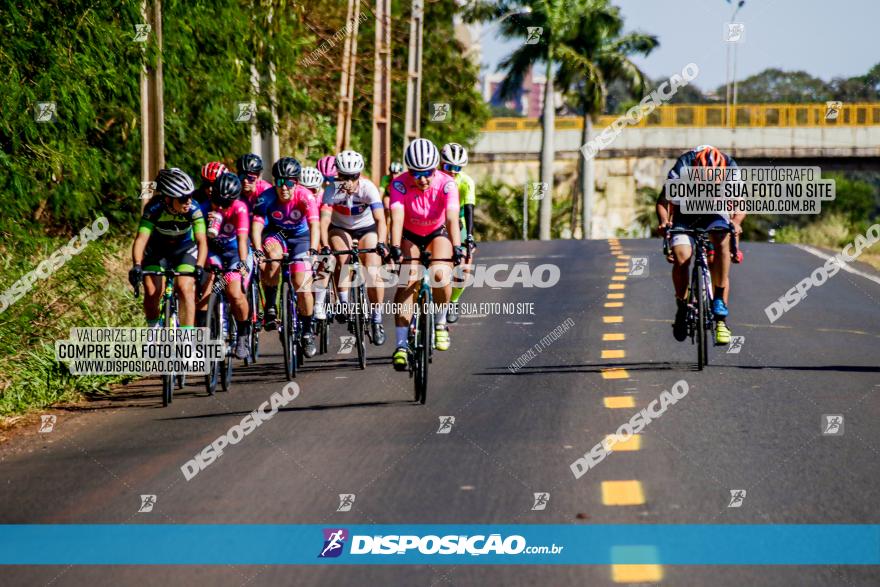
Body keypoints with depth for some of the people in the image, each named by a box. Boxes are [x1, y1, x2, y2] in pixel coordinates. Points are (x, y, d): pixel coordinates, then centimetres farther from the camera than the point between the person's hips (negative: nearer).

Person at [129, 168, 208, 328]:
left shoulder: (193, 210, -30)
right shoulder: (154, 209, -30)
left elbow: (202, 241, -36)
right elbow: (141, 239, -38)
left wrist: (199, 266, -52)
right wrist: (136, 266, -54)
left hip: (185, 250, -1)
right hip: (157, 249, 1)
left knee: (184, 288, -21)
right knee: (151, 292, -14)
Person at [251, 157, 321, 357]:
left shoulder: (304, 196, -27)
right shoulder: (266, 198, -25)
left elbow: (314, 224, -38)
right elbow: (256, 225, -33)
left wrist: (312, 249, -53)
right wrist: (258, 251, -49)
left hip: (300, 236, 0)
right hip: (276, 234, 0)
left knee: (301, 283, -14)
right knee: (273, 257, -35)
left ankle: (308, 331, 6)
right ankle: (270, 307, -17)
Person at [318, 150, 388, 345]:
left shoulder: (368, 188, -29)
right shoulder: (332, 190, -27)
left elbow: (380, 219, -38)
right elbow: (324, 219, -35)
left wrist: (381, 243, -53)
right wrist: (325, 246, -50)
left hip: (366, 228, -1)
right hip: (340, 228, 1)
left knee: (373, 273, -16)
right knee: (343, 261, -29)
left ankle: (377, 320, -1)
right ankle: (343, 303, -8)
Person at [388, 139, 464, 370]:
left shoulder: (446, 184, -28)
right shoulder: (400, 184, -28)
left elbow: (452, 218, -39)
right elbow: (397, 218, -38)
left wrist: (457, 249, -53)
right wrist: (395, 249, -52)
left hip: (437, 234, 0)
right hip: (410, 236, 0)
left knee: (441, 275, -26)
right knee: (406, 282, -19)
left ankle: (440, 323, 1)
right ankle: (401, 344, -18)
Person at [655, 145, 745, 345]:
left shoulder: (730, 168, -25)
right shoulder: (682, 169, -30)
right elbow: (662, 202, -27)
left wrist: (736, 221, -48)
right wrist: (664, 221, -47)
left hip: (715, 213, 1)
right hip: (685, 215, -1)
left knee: (723, 240, -31)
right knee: (681, 258, -25)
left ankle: (720, 309, -25)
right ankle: (682, 307, 1)